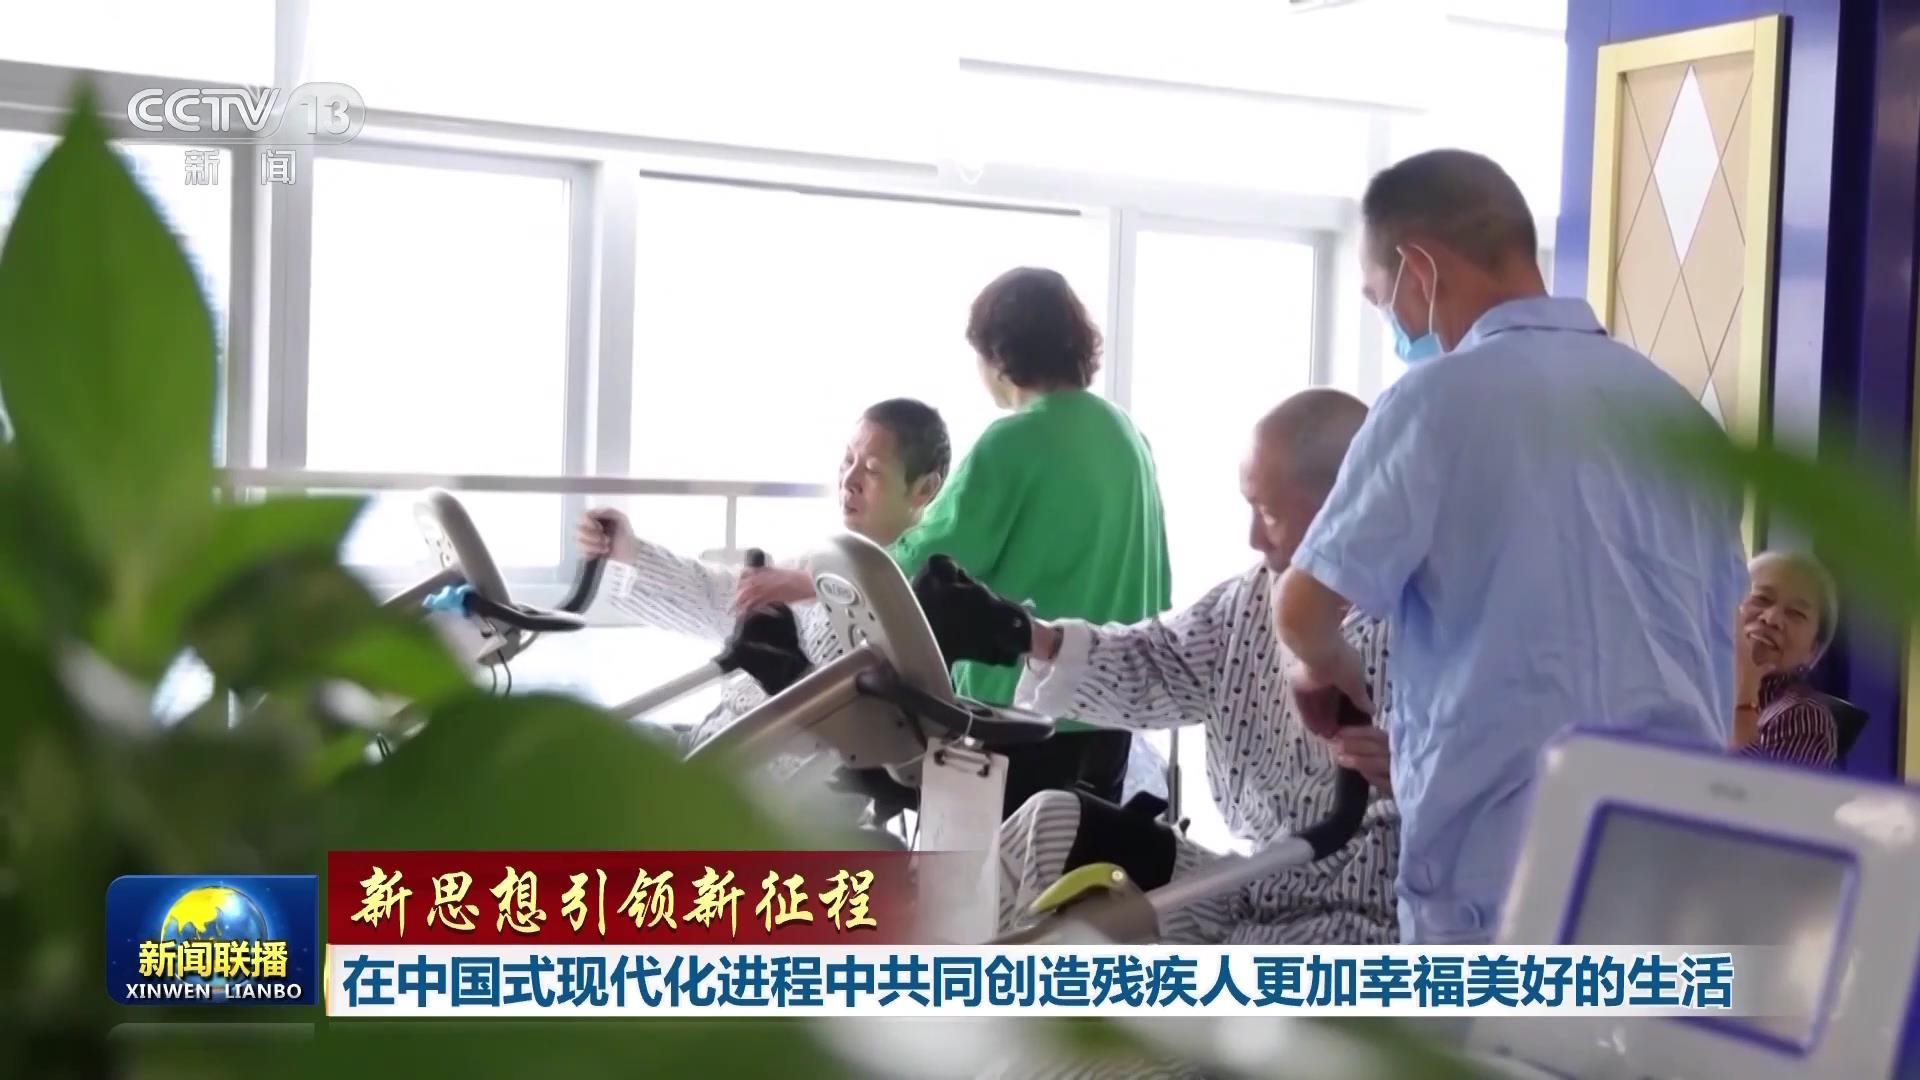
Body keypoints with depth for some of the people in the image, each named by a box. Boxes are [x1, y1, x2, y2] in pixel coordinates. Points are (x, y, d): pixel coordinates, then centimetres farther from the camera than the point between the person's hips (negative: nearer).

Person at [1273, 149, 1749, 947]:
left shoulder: (1441, 398, -8)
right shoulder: (1678, 408, 11)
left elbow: (1304, 609, -5)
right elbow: (1724, 635, 17)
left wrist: (1326, 668, 17)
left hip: (1500, 854, -6)